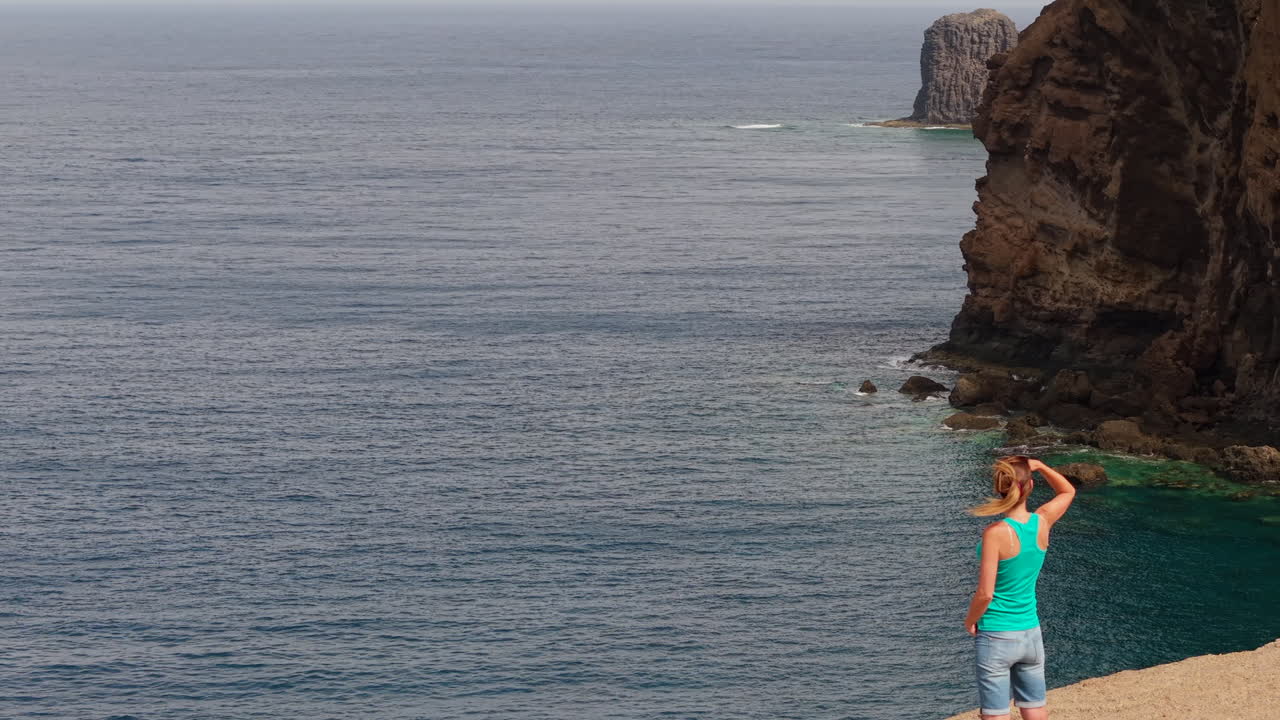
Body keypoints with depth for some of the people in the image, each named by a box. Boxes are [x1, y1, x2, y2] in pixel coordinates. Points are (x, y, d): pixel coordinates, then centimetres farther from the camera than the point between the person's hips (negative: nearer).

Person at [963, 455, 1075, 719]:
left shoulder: (996, 533, -20)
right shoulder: (1042, 522, -4)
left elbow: (985, 593, -19)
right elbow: (1068, 491, 19)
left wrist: (969, 621, -1)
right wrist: (1039, 466, 8)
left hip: (996, 637, -6)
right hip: (1031, 635, 6)